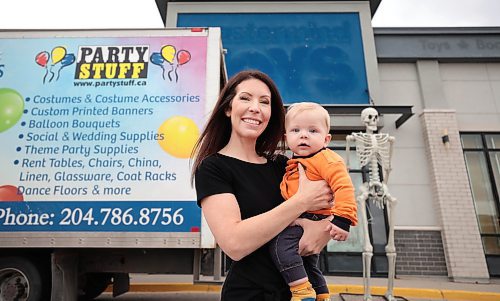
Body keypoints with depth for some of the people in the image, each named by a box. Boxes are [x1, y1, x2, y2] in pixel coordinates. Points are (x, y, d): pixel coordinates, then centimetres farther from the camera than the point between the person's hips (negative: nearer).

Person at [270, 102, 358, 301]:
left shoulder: (326, 159, -19)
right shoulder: (295, 163, 10)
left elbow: (344, 187, -30)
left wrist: (342, 220, -36)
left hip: (312, 219, -10)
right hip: (298, 221, 10)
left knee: (281, 244, -25)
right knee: (308, 263, 23)